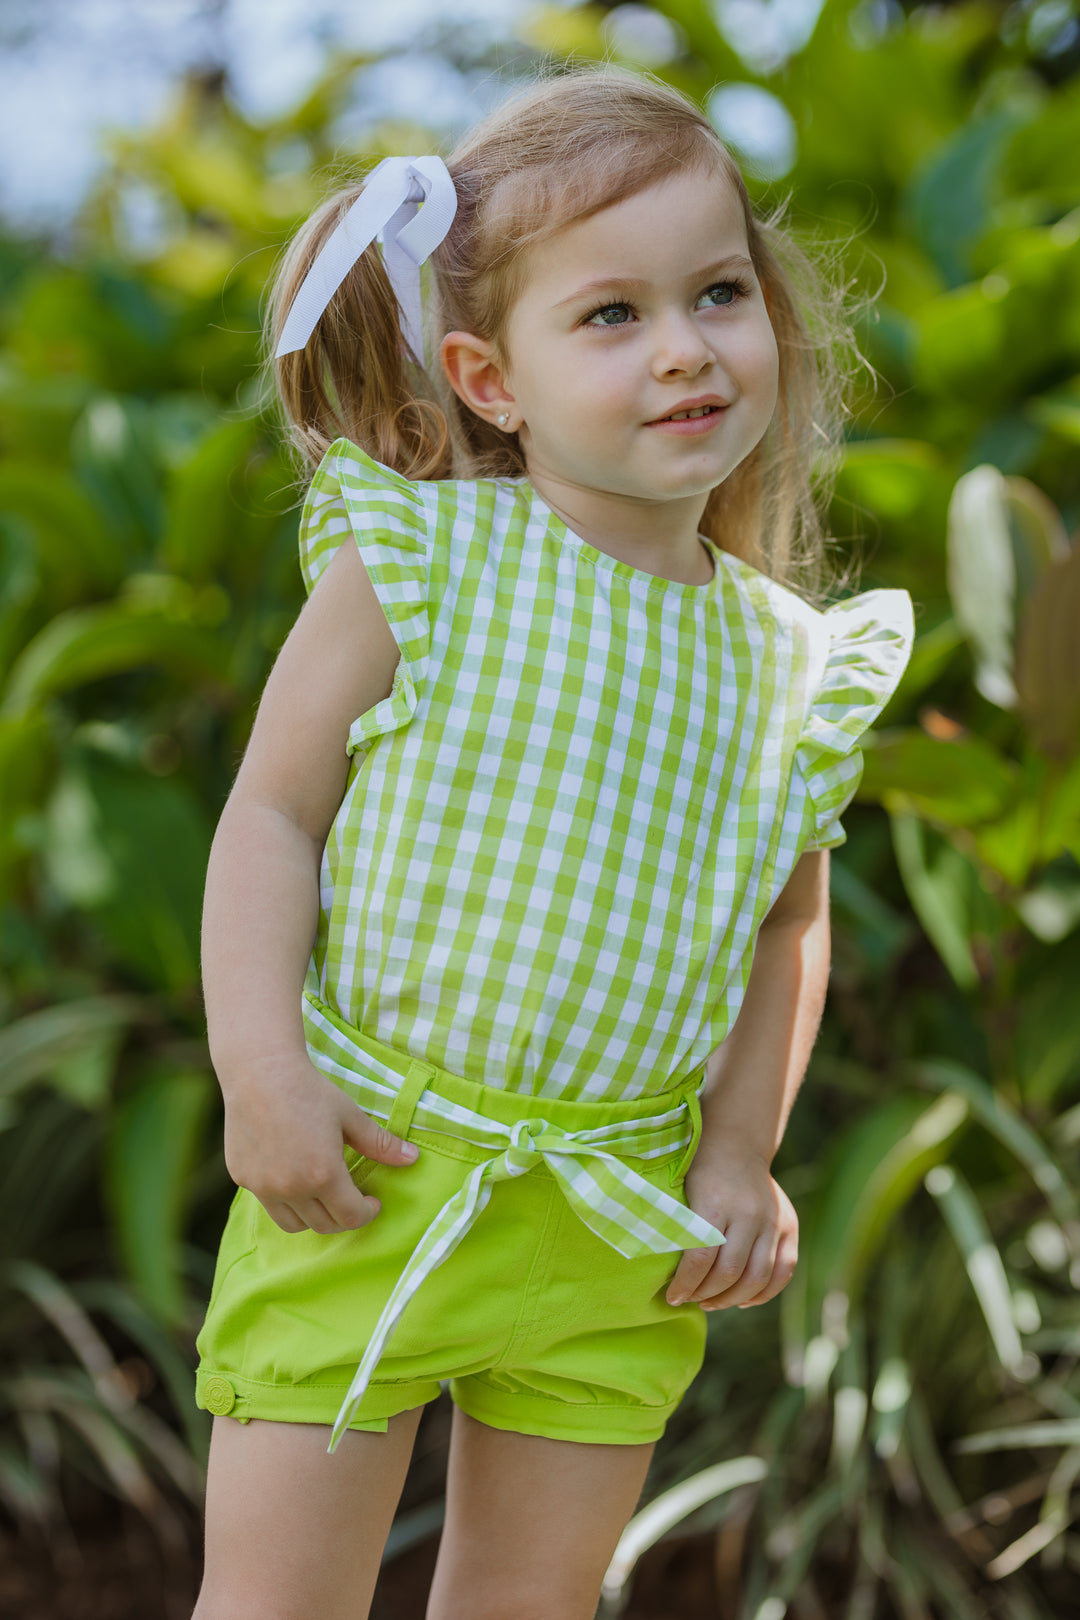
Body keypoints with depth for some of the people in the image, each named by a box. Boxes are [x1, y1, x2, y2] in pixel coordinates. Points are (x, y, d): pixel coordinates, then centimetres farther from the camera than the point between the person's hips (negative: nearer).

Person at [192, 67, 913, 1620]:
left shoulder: (786, 661, 1)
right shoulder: (414, 566, -10)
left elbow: (791, 921, 12)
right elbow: (272, 812, -7)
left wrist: (742, 1148, 3)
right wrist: (263, 1076, -16)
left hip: (624, 1233, 3)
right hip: (367, 1171, -3)